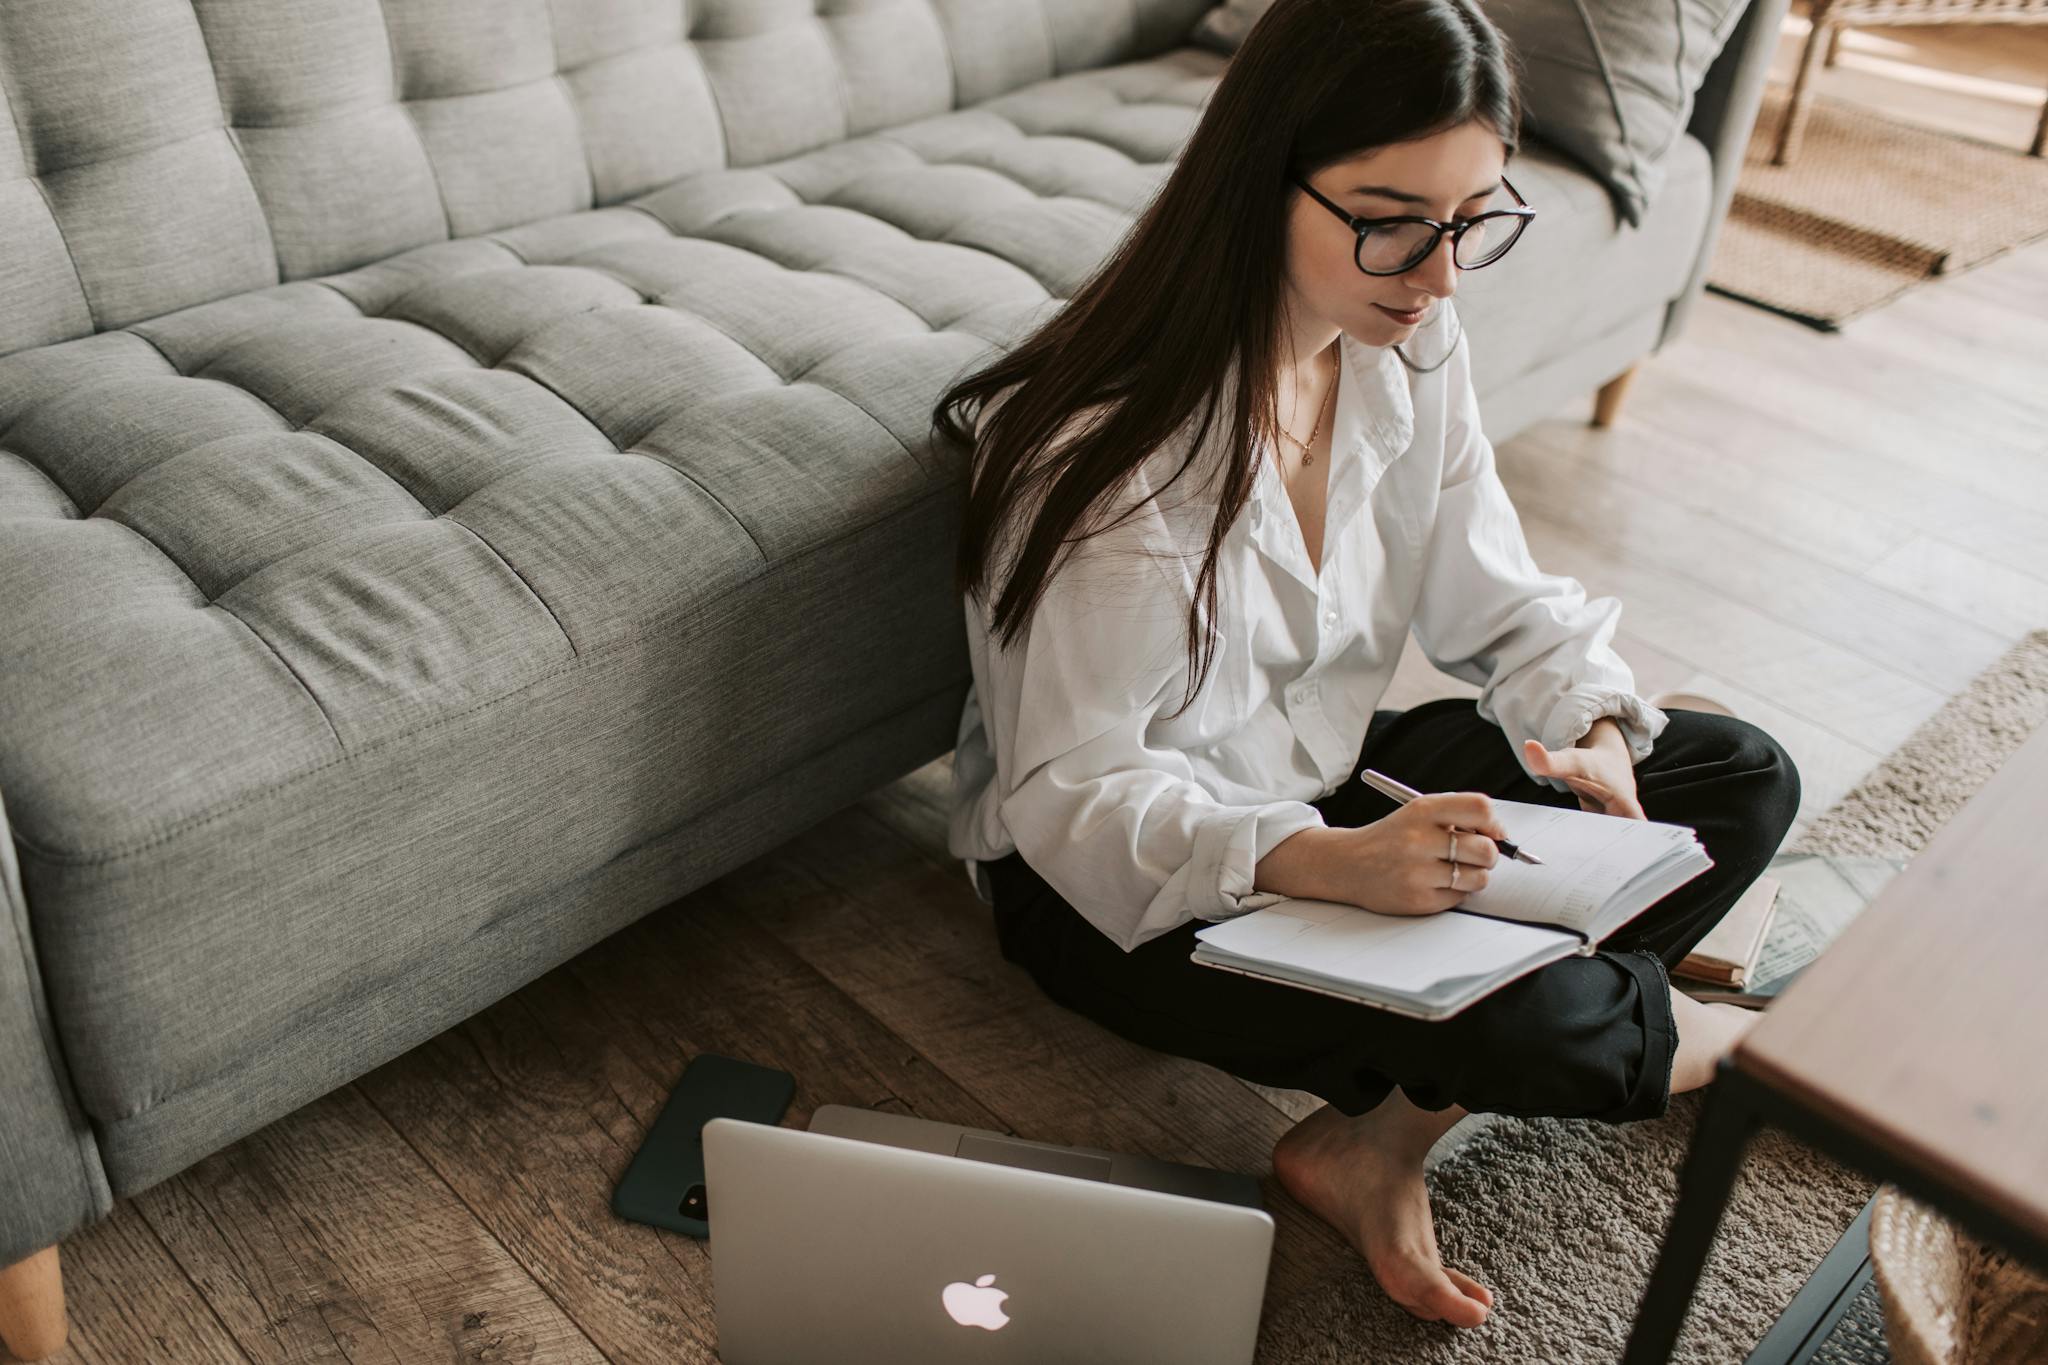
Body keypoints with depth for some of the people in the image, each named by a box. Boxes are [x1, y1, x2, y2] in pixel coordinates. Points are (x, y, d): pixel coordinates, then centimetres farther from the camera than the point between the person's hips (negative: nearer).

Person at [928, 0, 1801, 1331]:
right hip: (1114, 873, -8)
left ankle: (1379, 1139, -13)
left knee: (1746, 777, 0)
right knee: (1518, 1018, -32)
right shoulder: (1111, 450, -28)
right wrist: (1319, 863, -42)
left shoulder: (1414, 347, -6)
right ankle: (1680, 1036, 10)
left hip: (1325, 782, 8)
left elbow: (1498, 599, 4)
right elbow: (1069, 796, -26)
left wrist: (1592, 734, -16)